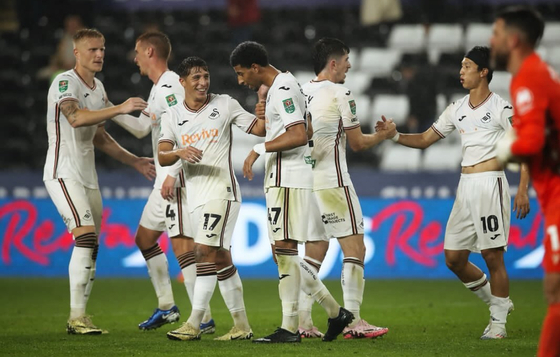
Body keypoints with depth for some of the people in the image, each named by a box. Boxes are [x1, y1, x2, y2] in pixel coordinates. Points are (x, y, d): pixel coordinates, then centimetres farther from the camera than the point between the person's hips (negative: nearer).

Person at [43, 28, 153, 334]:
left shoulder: (98, 88, 15)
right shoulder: (65, 83, -13)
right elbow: (76, 117, -33)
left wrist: (135, 161, 21)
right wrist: (120, 108, -40)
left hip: (87, 177, 9)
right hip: (64, 173, -9)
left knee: (91, 249, 7)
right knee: (86, 238, -20)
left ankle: (80, 318, 13)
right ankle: (76, 317, -19)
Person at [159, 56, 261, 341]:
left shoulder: (225, 105, 1)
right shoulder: (172, 116, 9)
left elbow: (259, 128, 3)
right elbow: (162, 157, -2)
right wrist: (179, 152, -23)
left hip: (221, 192, -5)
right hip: (195, 197, 5)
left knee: (206, 251, -16)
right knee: (220, 259, 9)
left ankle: (193, 324, -16)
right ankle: (241, 326, 15)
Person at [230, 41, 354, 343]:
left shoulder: (282, 89, -14)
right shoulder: (280, 85, 18)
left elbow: (299, 135, -25)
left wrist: (260, 149, -20)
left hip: (288, 178, -11)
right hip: (281, 178, 11)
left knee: (284, 248, -9)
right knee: (284, 253, 11)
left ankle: (289, 327, -7)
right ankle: (335, 312, 14)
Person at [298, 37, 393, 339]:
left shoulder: (300, 92, 9)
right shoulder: (340, 94, -9)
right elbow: (358, 143, -1)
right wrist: (385, 134, 11)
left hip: (306, 180, 7)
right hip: (333, 181, -7)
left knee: (314, 251, 11)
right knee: (354, 247, -2)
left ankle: (302, 322, 6)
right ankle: (352, 320, -7)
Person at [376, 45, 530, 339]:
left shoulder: (501, 109, -5)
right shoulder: (457, 109, 13)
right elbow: (425, 139, 18)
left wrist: (523, 190, -14)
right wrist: (396, 136, 1)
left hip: (490, 183, -7)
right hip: (465, 186, 7)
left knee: (492, 255, -8)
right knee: (453, 257, 5)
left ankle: (498, 322, 2)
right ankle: (496, 301, 23)